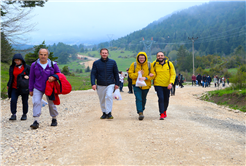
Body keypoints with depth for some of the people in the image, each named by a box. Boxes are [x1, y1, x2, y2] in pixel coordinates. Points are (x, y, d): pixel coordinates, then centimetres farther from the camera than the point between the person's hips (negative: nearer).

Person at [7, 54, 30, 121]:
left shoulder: (27, 67, -2)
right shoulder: (12, 67, 8)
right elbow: (11, 77, 17)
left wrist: (28, 76, -18)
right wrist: (8, 85, 15)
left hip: (24, 88, -2)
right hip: (14, 88, 2)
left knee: (25, 101, 5)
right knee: (13, 100, -12)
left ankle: (24, 114, 20)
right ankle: (13, 115, -6)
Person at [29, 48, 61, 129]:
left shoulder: (53, 64, -7)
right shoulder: (34, 65, -5)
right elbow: (31, 78, 4)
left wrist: (54, 78, -19)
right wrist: (31, 89, 6)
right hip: (38, 88, 0)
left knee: (51, 103, 9)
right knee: (36, 102, -16)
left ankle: (54, 119, 28)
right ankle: (36, 121, -15)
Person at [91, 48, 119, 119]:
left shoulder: (113, 62, 2)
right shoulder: (96, 63, 1)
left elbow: (116, 73, 7)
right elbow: (93, 74, 0)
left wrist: (117, 84, 4)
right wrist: (93, 84, -12)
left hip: (110, 84, -2)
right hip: (100, 85, 2)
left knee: (109, 96, -23)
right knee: (102, 100, 9)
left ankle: (109, 113, -19)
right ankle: (104, 113, 25)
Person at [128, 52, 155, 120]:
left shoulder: (149, 65, 0)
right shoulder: (134, 65, -2)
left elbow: (152, 75, -2)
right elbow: (130, 74, -3)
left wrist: (145, 78, -19)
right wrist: (138, 74, -20)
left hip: (146, 85, 2)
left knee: (143, 99, 15)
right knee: (138, 99, -15)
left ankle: (141, 110, 37)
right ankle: (140, 113, -17)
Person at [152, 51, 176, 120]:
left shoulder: (169, 64, -2)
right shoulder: (154, 64, -3)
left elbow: (173, 74, -2)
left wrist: (171, 83, -14)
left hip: (167, 85, 2)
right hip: (158, 85, -2)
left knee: (166, 99, 13)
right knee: (161, 98, -16)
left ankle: (164, 111, 38)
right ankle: (162, 114, -9)